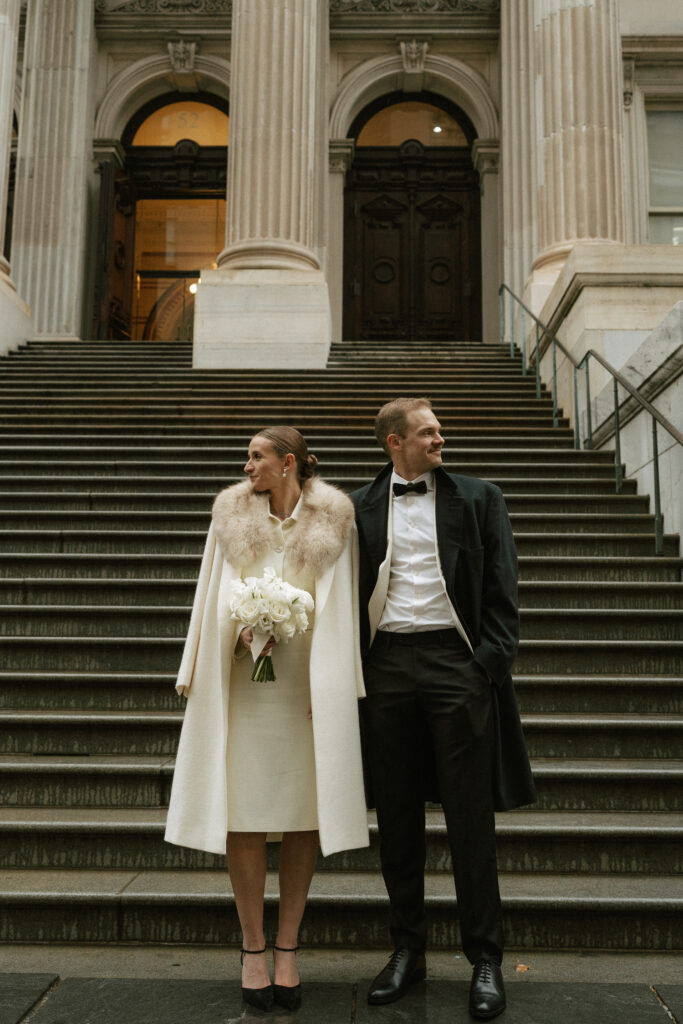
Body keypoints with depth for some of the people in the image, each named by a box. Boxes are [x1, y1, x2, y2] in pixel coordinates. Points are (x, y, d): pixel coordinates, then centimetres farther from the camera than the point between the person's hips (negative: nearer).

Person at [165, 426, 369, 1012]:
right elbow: (214, 595, 13)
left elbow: (341, 607, 4)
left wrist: (334, 688, -2)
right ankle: (253, 947, 15)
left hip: (309, 685, -1)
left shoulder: (334, 519, 2)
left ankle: (287, 948, 17)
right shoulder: (233, 514, 7)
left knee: (304, 811, 3)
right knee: (244, 810, 0)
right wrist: (242, 629, -7)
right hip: (245, 679, 1)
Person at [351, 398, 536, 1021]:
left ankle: (486, 958, 18)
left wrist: (492, 663, -6)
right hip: (386, 662, 2)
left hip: (456, 661, -1)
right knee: (397, 817, 10)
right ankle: (408, 950, 26)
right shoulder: (360, 508, 10)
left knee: (471, 817, 3)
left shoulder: (478, 499, 7)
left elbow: (502, 589, 4)